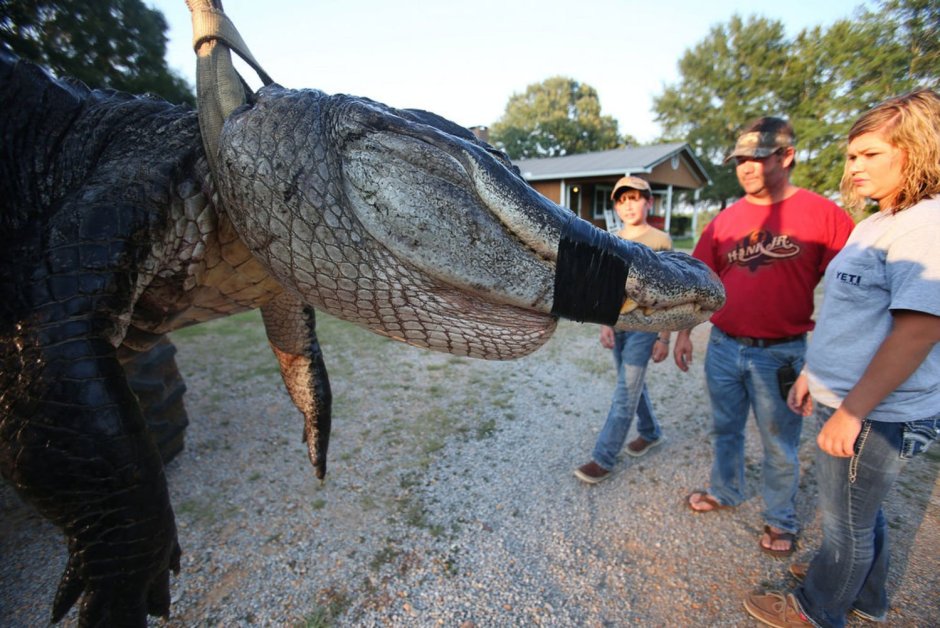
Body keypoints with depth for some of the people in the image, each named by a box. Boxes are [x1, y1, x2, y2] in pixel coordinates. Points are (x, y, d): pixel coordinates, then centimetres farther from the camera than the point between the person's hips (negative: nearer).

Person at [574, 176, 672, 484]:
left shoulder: (660, 240, -7)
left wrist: (664, 337, -9)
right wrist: (605, 324, 1)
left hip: (644, 326, -5)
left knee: (624, 394, -3)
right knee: (634, 385, 19)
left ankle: (603, 458, 5)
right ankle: (650, 432, 41)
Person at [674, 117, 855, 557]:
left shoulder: (822, 214, -7)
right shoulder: (725, 220, 3)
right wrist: (684, 332, 4)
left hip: (781, 353, -3)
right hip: (723, 346, 4)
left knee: (779, 444, 13)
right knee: (725, 430, 19)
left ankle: (781, 519, 35)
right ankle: (725, 492, 42)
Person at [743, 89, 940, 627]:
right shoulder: (874, 226, 11)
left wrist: (851, 412, -23)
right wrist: (813, 372, 17)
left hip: (879, 416, -9)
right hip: (853, 403, 9)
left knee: (847, 521, 12)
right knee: (861, 511, 26)